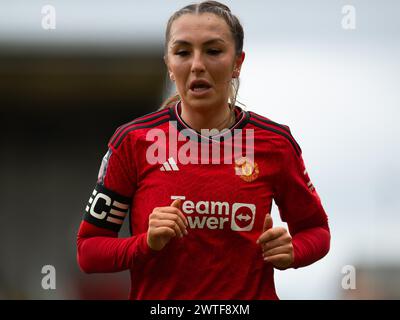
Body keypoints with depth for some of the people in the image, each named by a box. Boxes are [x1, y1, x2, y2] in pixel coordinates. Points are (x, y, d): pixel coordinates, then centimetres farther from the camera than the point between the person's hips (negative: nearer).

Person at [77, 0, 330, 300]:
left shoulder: (275, 143, -7)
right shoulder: (132, 141, -9)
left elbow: (314, 228, 6)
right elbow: (89, 250, -4)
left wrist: (291, 251, -14)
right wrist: (147, 243, -22)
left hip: (252, 295, 0)